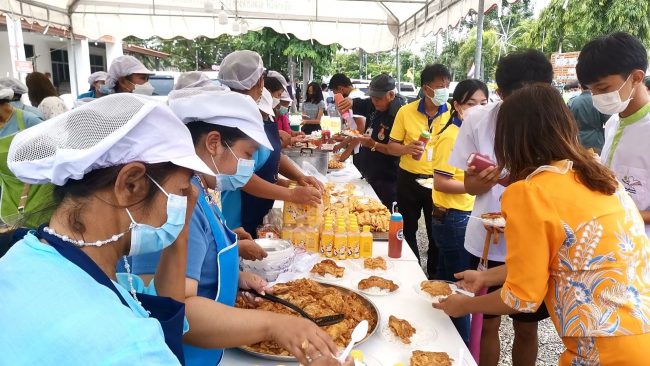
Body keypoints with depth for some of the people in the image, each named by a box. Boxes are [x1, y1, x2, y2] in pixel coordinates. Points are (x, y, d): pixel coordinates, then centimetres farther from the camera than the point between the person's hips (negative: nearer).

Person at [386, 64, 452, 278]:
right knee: (408, 230, 15)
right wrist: (407, 148, -20)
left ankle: (434, 275, 28)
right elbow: (391, 147, 2)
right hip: (409, 179, 1)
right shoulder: (406, 112, -4)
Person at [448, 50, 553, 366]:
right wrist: (488, 177, -26)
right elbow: (471, 185, -2)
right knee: (487, 324, 12)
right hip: (487, 242, 0)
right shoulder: (478, 119, -10)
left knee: (526, 327, 16)